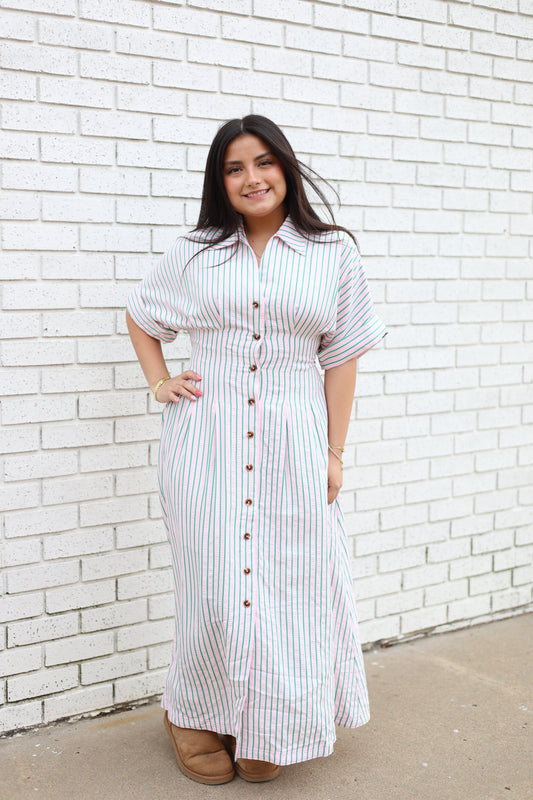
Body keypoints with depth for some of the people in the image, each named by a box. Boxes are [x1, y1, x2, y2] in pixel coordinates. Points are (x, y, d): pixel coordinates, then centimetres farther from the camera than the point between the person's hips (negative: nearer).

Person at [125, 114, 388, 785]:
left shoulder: (334, 253, 5)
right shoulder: (193, 253, 7)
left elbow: (341, 359, 4)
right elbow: (139, 315, 22)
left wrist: (334, 452, 1)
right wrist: (158, 382, 8)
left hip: (293, 445, 0)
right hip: (206, 442, 0)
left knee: (289, 587, 5)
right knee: (214, 583, 4)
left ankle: (266, 731, 27)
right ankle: (194, 715, 28)